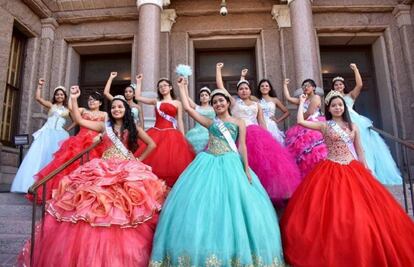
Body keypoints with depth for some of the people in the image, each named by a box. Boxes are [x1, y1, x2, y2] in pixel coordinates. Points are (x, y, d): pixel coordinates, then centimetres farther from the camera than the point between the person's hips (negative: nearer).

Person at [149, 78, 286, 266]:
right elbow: (188, 108, 12)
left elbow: (241, 147, 4)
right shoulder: (210, 122, 16)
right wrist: (182, 87, 17)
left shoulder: (239, 123, 11)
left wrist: (246, 169, -7)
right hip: (209, 163, 2)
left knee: (231, 205, -4)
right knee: (205, 204, -3)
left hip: (230, 165, -2)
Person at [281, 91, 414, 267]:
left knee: (358, 213, 4)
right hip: (331, 171, -3)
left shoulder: (353, 126, 11)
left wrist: (366, 170, 10)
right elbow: (300, 121, -9)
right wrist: (302, 102, 2)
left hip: (353, 170, 3)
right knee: (334, 212, -5)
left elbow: (359, 150, 14)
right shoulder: (324, 125, 2)